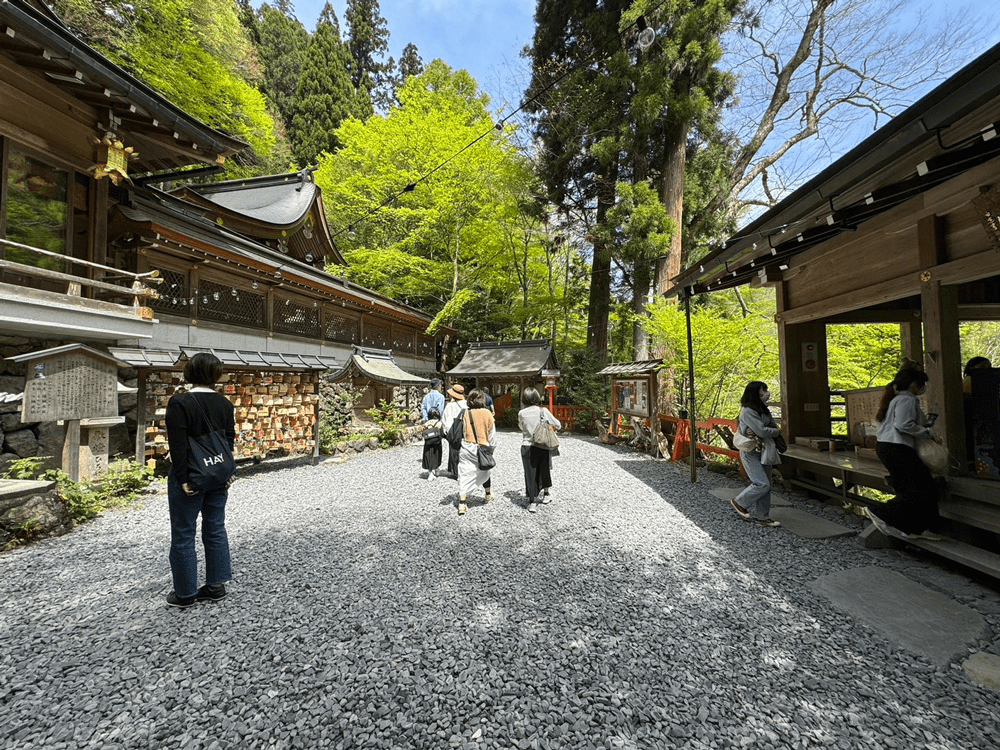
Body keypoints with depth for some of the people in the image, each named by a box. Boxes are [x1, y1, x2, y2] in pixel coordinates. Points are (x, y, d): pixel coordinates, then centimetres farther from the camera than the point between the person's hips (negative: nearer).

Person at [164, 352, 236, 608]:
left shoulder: (179, 403, -14)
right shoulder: (225, 403, 1)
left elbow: (178, 446, -17)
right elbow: (230, 440, 3)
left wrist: (183, 479, -13)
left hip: (189, 479, -5)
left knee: (183, 535, 10)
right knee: (216, 529, 15)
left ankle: (186, 593, 22)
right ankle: (216, 585, 25)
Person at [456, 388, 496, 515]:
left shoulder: (465, 413, -7)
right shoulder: (487, 413, -5)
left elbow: (459, 431, -3)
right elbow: (492, 433, 1)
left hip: (467, 448, -1)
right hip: (483, 447, 1)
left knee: (465, 475, 2)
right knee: (484, 471, 24)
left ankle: (462, 504, -4)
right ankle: (489, 495, 42)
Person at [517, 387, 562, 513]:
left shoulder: (521, 413, -8)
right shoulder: (543, 411, -9)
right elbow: (557, 424, 5)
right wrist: (559, 426, 27)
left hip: (527, 447, -1)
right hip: (543, 446, 1)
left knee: (530, 473, 7)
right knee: (544, 470, 20)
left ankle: (533, 501, 10)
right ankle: (545, 494, 37)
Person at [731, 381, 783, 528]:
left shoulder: (763, 409, 12)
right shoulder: (747, 411, -17)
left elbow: (773, 425, 3)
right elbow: (763, 431, -21)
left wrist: (755, 431, -14)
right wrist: (777, 432, -2)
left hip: (763, 451, 9)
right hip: (751, 452, -9)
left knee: (766, 484, 9)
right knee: (762, 484, -13)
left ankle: (761, 516, 18)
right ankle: (740, 502, 9)